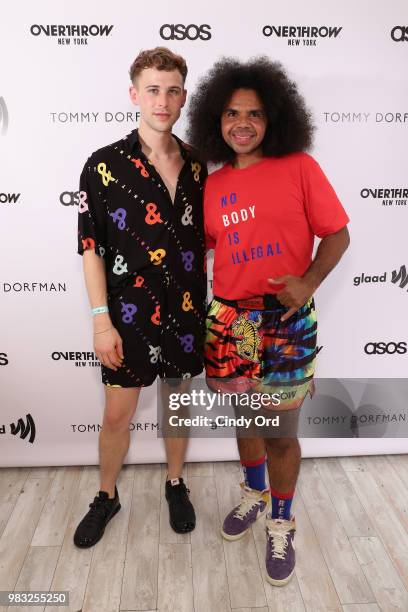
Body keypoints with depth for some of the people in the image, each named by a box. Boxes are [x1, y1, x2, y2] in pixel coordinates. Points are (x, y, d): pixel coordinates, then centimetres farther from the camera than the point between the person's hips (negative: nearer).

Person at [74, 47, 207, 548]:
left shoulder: (197, 166, 3)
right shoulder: (105, 165, -8)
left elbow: (205, 239, 10)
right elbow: (90, 248, -8)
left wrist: (210, 301, 6)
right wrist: (101, 322, -12)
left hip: (187, 312, 3)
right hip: (129, 315, -2)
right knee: (117, 415, 10)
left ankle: (176, 485, 41)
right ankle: (106, 497, 36)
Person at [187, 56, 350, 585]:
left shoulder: (299, 168, -5)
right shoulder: (213, 185, 6)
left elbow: (337, 234, -4)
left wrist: (309, 281, -18)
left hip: (286, 322, -4)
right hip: (228, 320, 4)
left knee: (280, 433, 7)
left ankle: (281, 524, 33)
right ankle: (254, 496, 47)